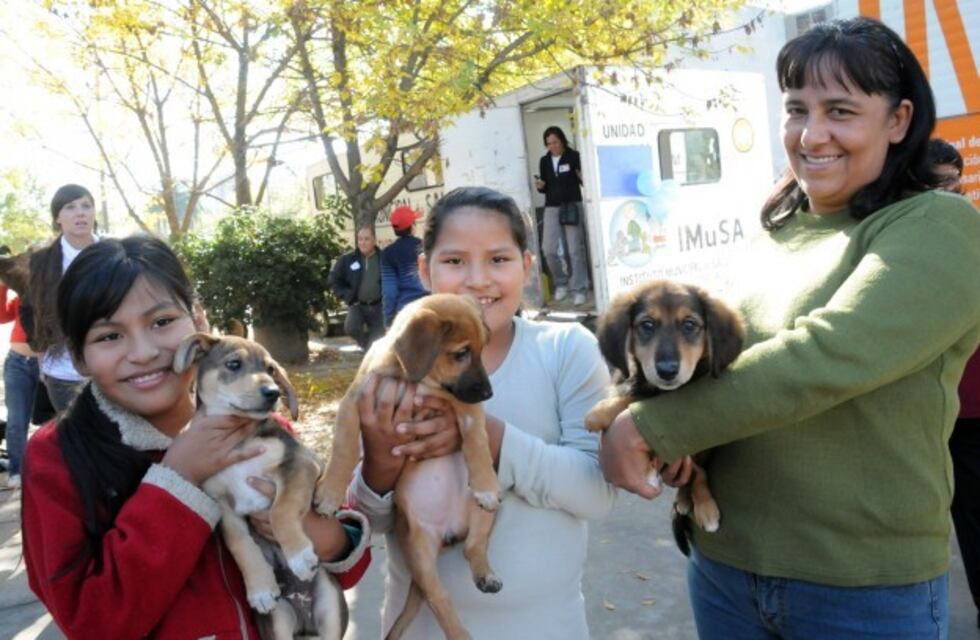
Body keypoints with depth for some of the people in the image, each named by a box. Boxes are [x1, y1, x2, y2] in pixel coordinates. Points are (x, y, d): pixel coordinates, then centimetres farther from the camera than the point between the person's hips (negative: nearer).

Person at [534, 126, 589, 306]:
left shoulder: (573, 157, -1)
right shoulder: (544, 161, 11)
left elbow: (585, 181, -1)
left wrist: (582, 177, -23)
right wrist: (540, 186, -4)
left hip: (572, 206, -4)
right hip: (551, 208, 4)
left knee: (575, 249, -3)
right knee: (548, 249, -3)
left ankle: (579, 289, 4)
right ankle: (561, 283, 18)